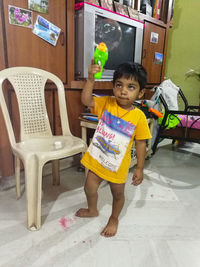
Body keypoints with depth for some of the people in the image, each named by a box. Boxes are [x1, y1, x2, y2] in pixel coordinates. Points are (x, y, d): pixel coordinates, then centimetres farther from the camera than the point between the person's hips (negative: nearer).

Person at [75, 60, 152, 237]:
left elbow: (141, 143, -9)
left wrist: (140, 168, -6)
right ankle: (92, 210, 52)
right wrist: (91, 79, -35)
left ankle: (114, 219, 49)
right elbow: (86, 100, -21)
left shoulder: (138, 116, -16)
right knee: (89, 187, 19)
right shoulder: (106, 103, -9)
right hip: (97, 158, 3)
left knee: (118, 193, 18)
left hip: (118, 164, -2)